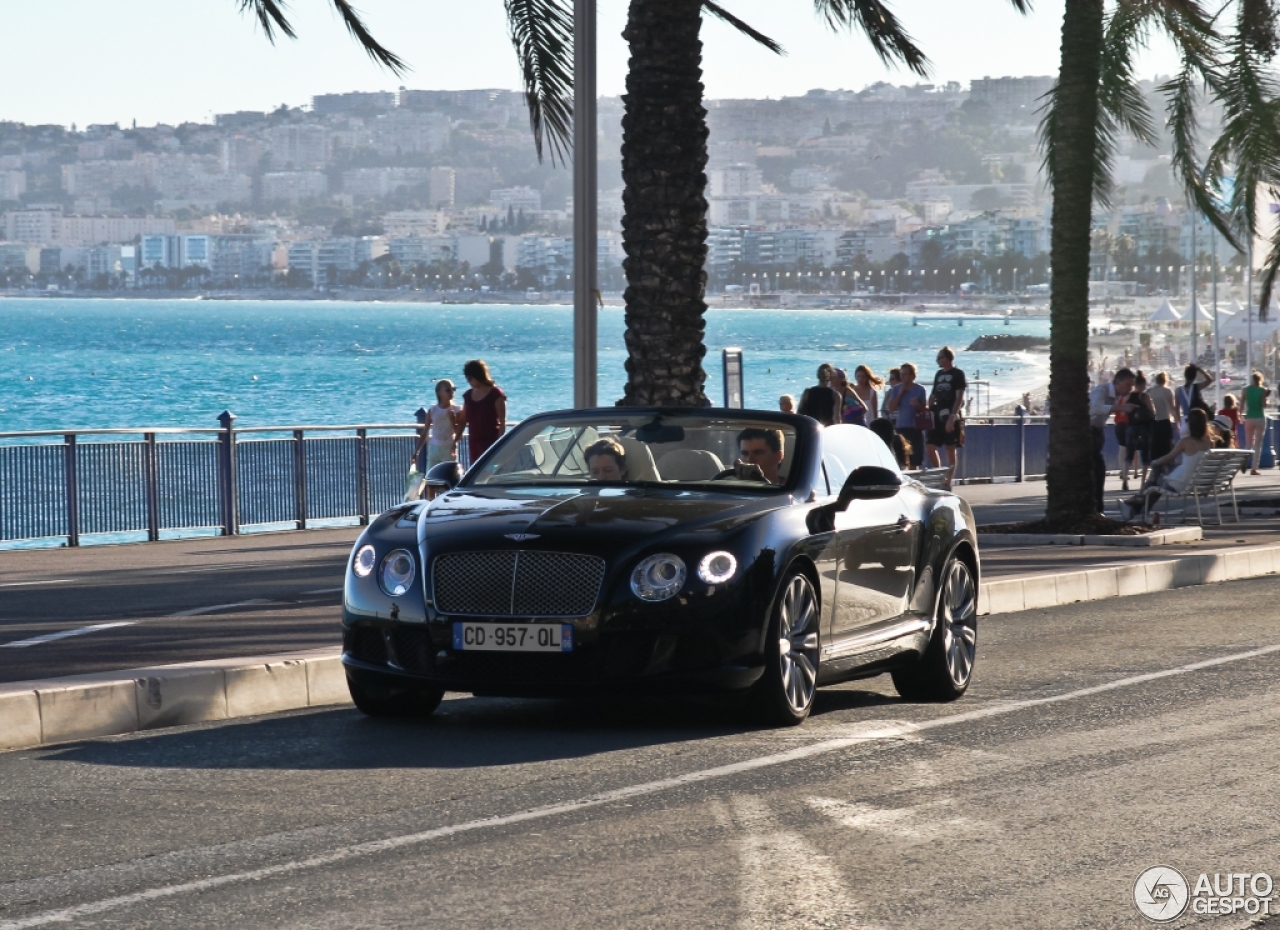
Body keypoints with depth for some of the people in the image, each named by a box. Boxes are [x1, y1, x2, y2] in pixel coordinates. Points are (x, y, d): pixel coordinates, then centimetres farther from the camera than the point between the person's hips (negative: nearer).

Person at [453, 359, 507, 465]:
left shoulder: (495, 394, -7)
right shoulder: (468, 396, 10)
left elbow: (502, 422, -9)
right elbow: (463, 421, 15)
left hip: (491, 441, -6)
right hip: (474, 441, 6)